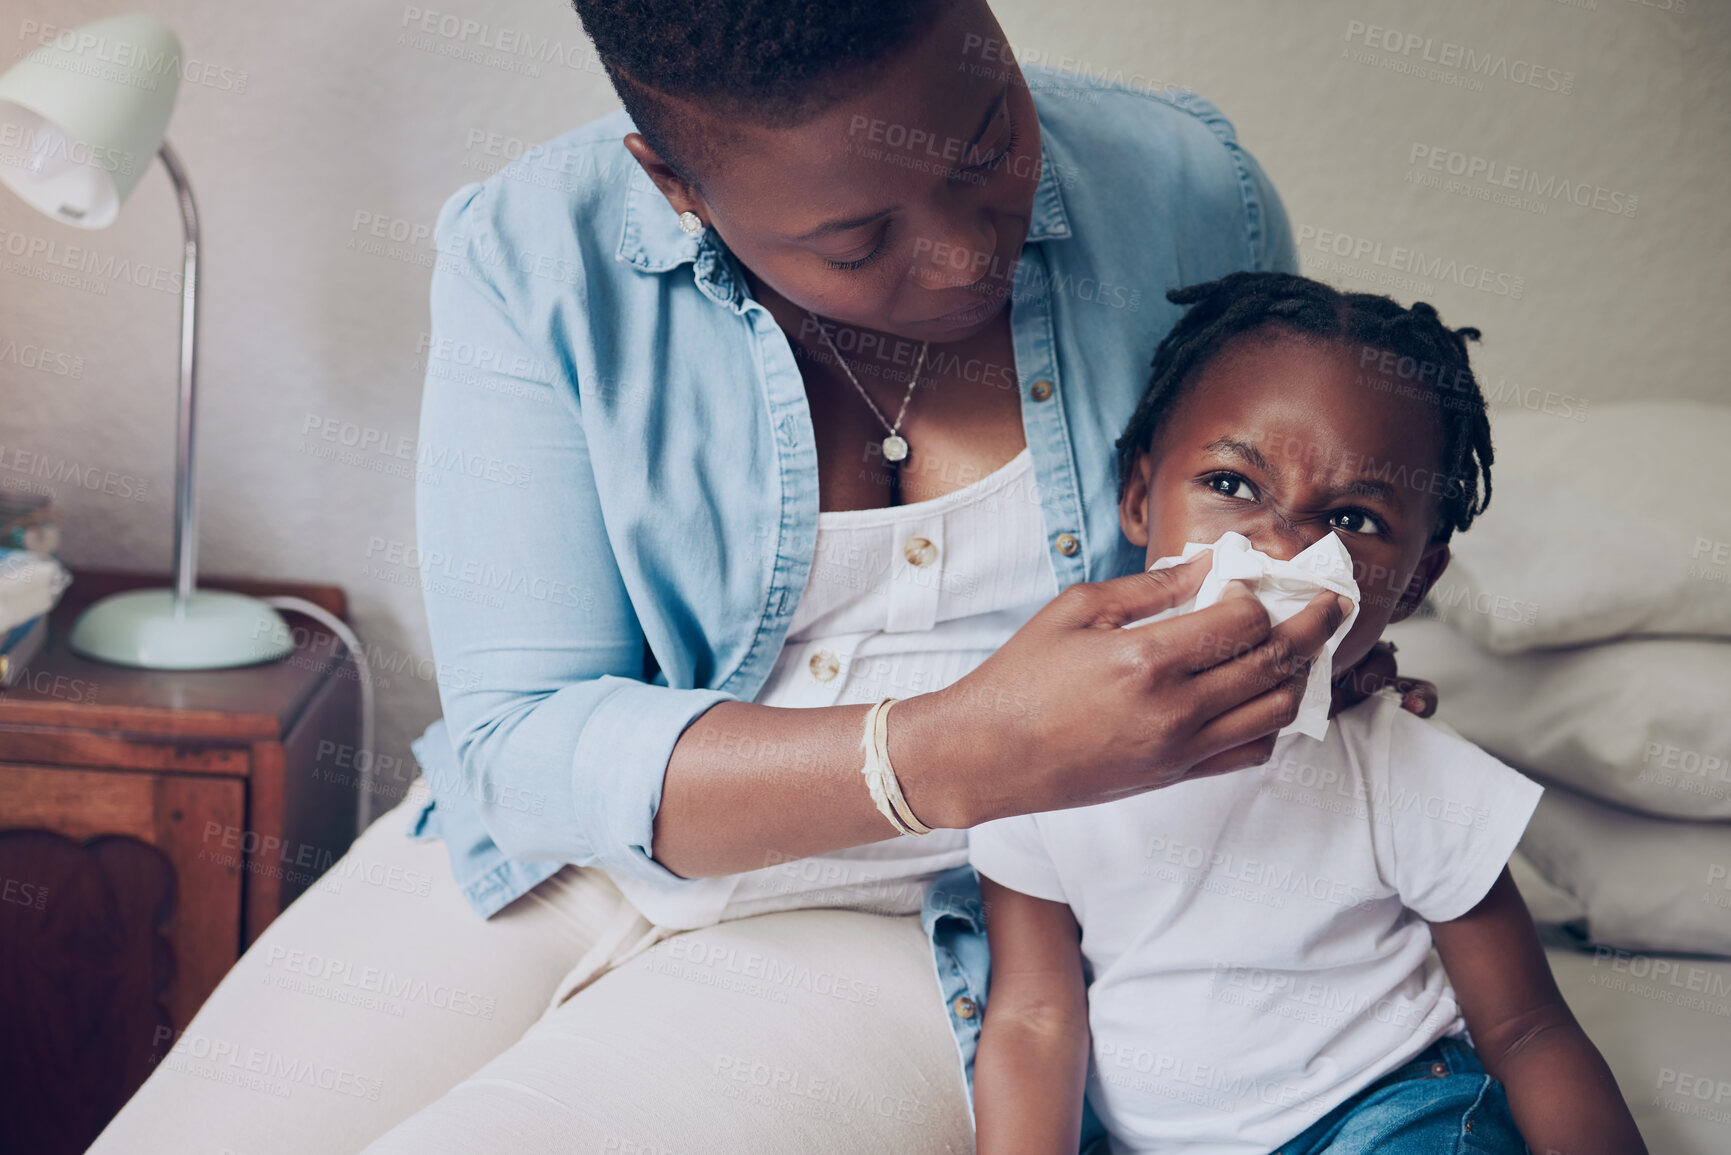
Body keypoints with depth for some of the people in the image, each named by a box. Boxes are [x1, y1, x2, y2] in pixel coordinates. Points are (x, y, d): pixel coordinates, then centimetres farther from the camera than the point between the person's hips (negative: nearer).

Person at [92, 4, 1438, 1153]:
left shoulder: (1186, 193, -10)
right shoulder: (533, 254, -14)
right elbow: (523, 743, -19)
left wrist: (1302, 662, -16)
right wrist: (964, 754, -34)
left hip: (914, 926, -1)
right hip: (565, 843, 2)